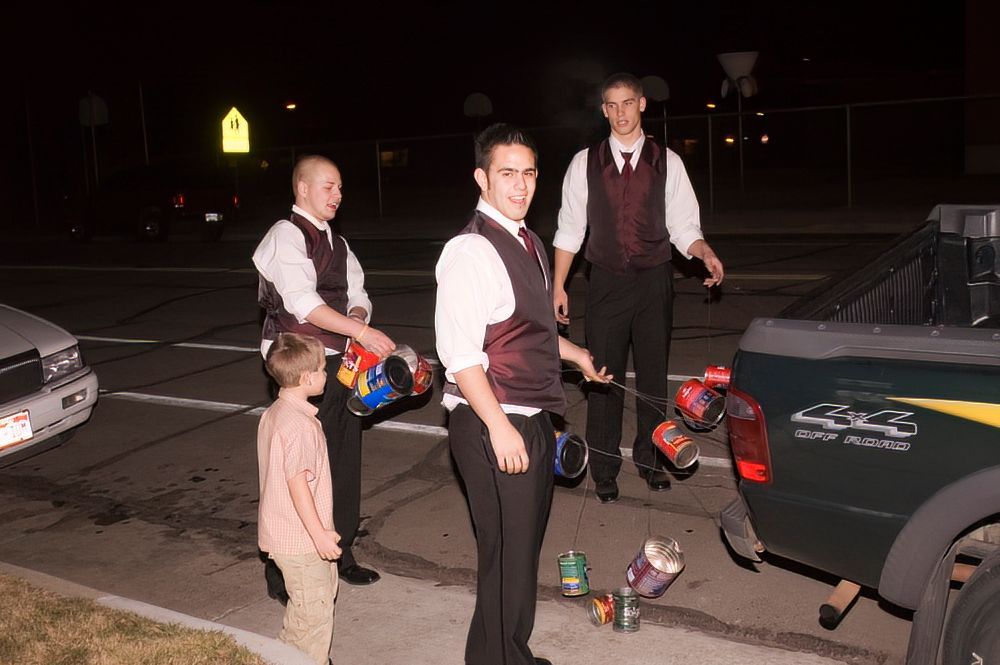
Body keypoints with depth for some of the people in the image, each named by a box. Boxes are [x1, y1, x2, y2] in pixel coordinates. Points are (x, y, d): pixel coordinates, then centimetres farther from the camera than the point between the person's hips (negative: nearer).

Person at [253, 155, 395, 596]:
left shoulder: (337, 243, 17)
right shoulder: (285, 235, -9)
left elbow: (356, 294, 12)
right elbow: (302, 302, -21)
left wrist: (359, 314, -11)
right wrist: (362, 332, -25)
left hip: (342, 361, 8)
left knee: (345, 463, 14)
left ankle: (339, 555, 29)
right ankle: (282, 571, 9)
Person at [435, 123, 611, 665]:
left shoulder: (527, 243, 11)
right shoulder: (470, 252, -18)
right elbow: (459, 351, -23)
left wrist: (576, 354, 35)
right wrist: (499, 426, -24)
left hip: (533, 418, 10)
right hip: (494, 425, -10)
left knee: (525, 542, 20)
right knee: (509, 551, -1)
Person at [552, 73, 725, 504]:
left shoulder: (667, 162, 1)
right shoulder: (584, 163, 1)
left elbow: (683, 226, 1)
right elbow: (569, 229, 3)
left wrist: (706, 255, -19)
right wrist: (558, 286, -1)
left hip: (655, 279, 1)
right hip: (607, 281, -1)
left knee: (653, 374, 11)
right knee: (604, 376, 4)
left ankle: (650, 458, 29)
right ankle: (604, 469, 19)